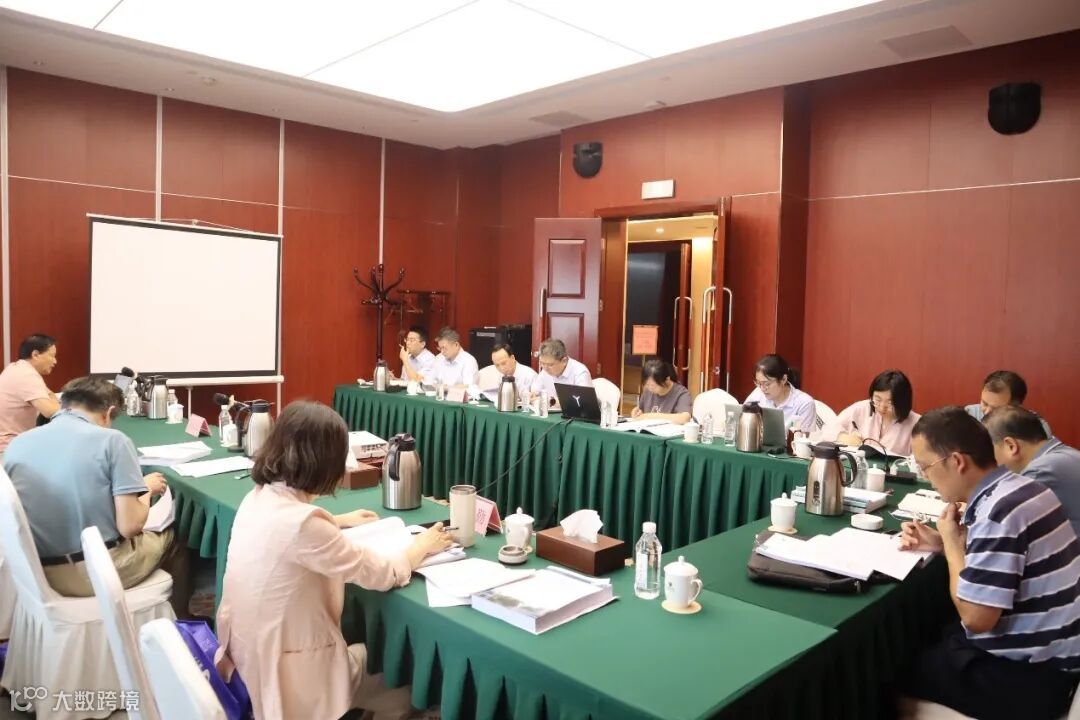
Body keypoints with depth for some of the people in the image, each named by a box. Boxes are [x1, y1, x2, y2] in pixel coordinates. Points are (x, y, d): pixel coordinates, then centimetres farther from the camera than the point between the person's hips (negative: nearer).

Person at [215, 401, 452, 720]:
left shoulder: (259, 498, -6)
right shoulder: (300, 522, -31)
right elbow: (384, 575, -20)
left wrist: (340, 521, 28)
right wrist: (422, 546, -2)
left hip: (250, 653, 8)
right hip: (285, 672, -8)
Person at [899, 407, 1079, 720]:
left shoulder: (999, 510, -27)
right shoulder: (1017, 488, 2)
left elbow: (975, 617, -26)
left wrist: (952, 543, -14)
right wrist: (943, 543, 3)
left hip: (1029, 676, -8)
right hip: (1045, 651, 9)